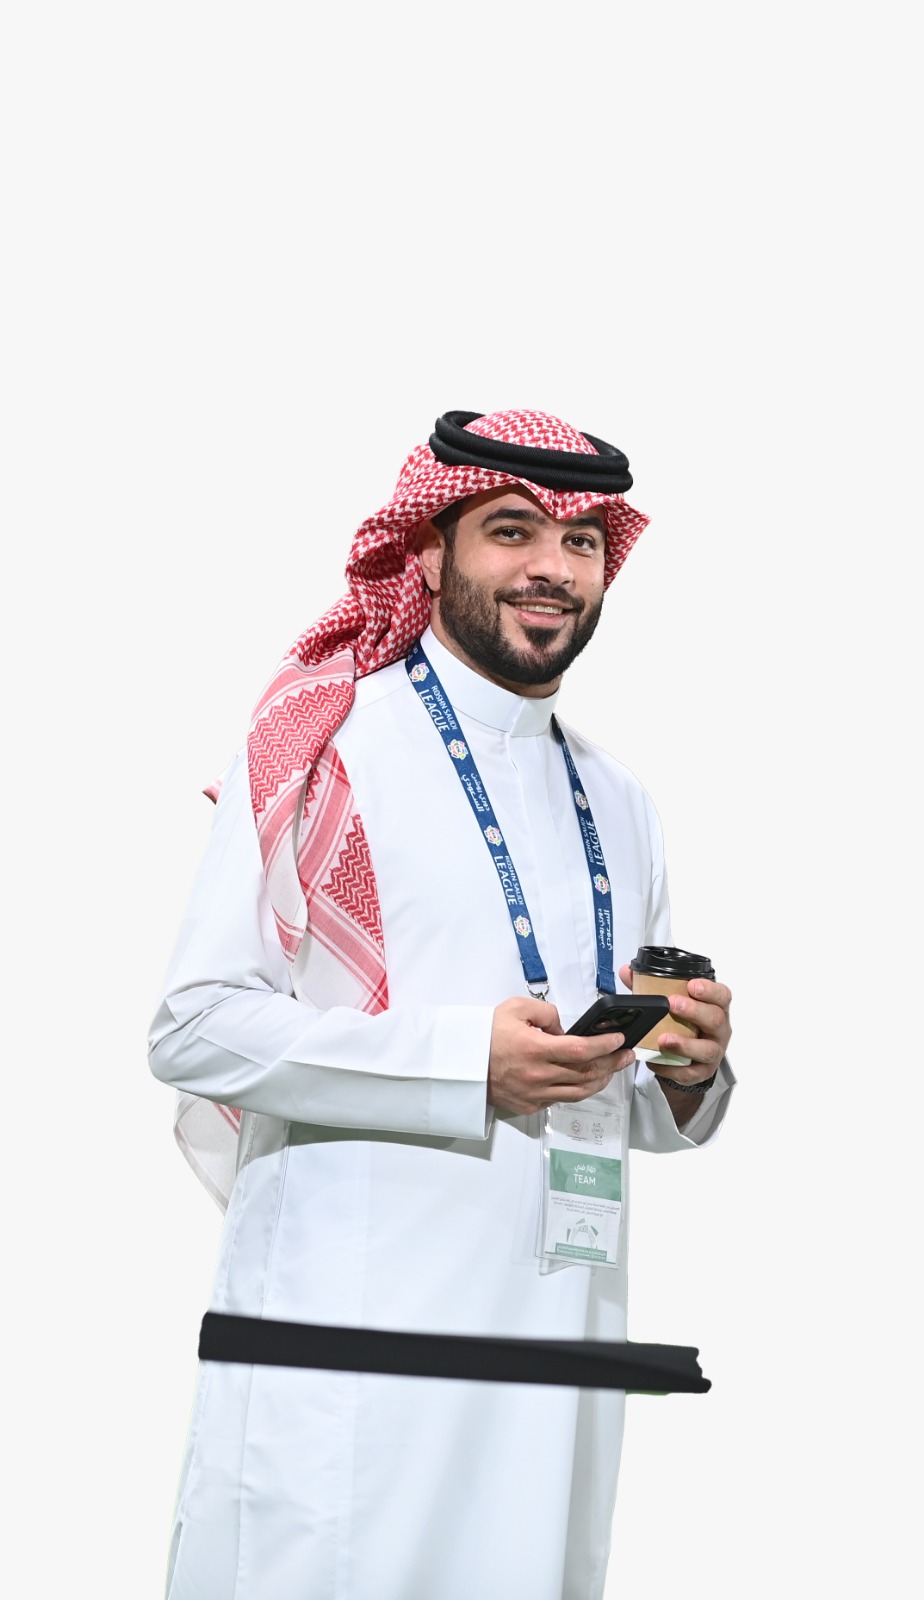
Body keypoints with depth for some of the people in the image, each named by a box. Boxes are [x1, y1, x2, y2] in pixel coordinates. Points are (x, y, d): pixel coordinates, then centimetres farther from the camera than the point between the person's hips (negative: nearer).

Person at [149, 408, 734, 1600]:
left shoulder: (619, 808, 18)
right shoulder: (327, 748, -2)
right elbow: (194, 1028, -11)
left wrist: (688, 1075, 0)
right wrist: (470, 1060, -18)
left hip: (557, 1318, 6)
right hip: (348, 1324, -5)